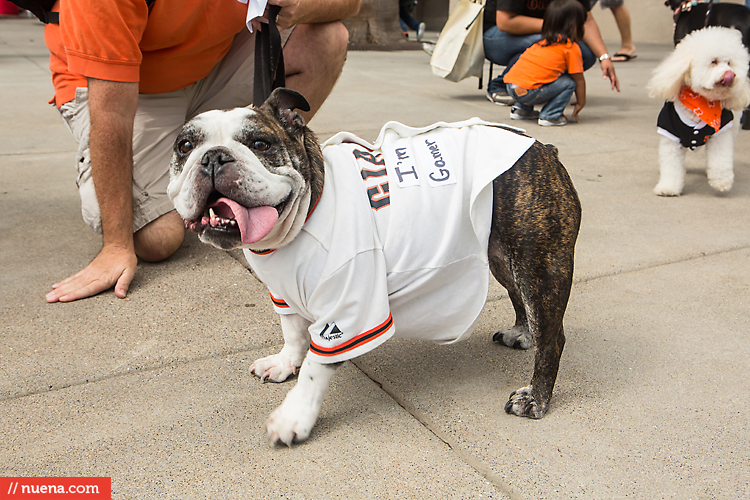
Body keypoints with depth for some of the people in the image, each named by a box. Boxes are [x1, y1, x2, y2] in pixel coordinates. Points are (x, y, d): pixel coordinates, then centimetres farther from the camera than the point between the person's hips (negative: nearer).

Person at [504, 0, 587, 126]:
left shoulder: (543, 41, 25)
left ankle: (521, 109, 28)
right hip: (527, 92, -8)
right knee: (569, 82, 0)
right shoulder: (572, 48, 2)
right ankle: (549, 116, -1)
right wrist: (580, 104, 21)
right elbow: (579, 80, 6)